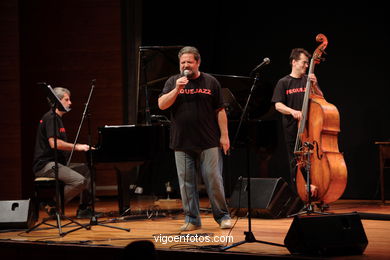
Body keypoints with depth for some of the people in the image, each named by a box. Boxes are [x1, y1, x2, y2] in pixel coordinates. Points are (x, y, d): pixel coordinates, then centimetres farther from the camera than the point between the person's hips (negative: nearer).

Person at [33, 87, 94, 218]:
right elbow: (54, 143, -23)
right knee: (79, 181, -26)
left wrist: (80, 147, 9)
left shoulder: (57, 118, 22)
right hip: (46, 165, -11)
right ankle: (53, 206, -12)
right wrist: (76, 146, -17)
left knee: (89, 169, 9)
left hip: (57, 163, 11)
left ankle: (84, 209, 8)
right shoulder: (50, 118, -11)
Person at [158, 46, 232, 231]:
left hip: (208, 143, -1)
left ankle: (222, 216, 9)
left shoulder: (210, 82, 6)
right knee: (186, 182, 3)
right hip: (182, 144, 2)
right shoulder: (173, 82, 8)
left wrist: (224, 136, 0)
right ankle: (192, 220, 12)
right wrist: (177, 89, -15)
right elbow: (162, 105, -3)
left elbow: (220, 111, 5)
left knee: (214, 180, -2)